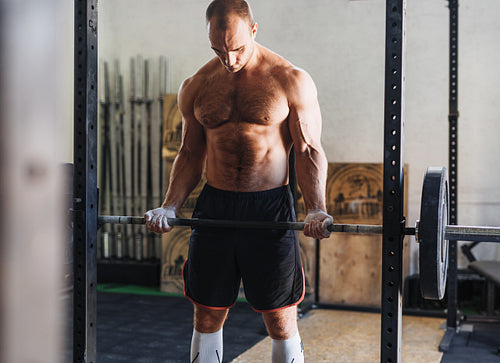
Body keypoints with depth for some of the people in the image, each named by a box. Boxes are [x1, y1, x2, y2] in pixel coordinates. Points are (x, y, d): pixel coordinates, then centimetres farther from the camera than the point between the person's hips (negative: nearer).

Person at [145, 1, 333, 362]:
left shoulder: (291, 81, -4)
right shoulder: (196, 87, 6)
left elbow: (309, 151, -3)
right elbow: (191, 153, 12)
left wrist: (317, 210, -17)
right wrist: (170, 206, -1)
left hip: (271, 208, -3)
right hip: (214, 206, 3)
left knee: (281, 321, 5)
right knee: (207, 317, 10)